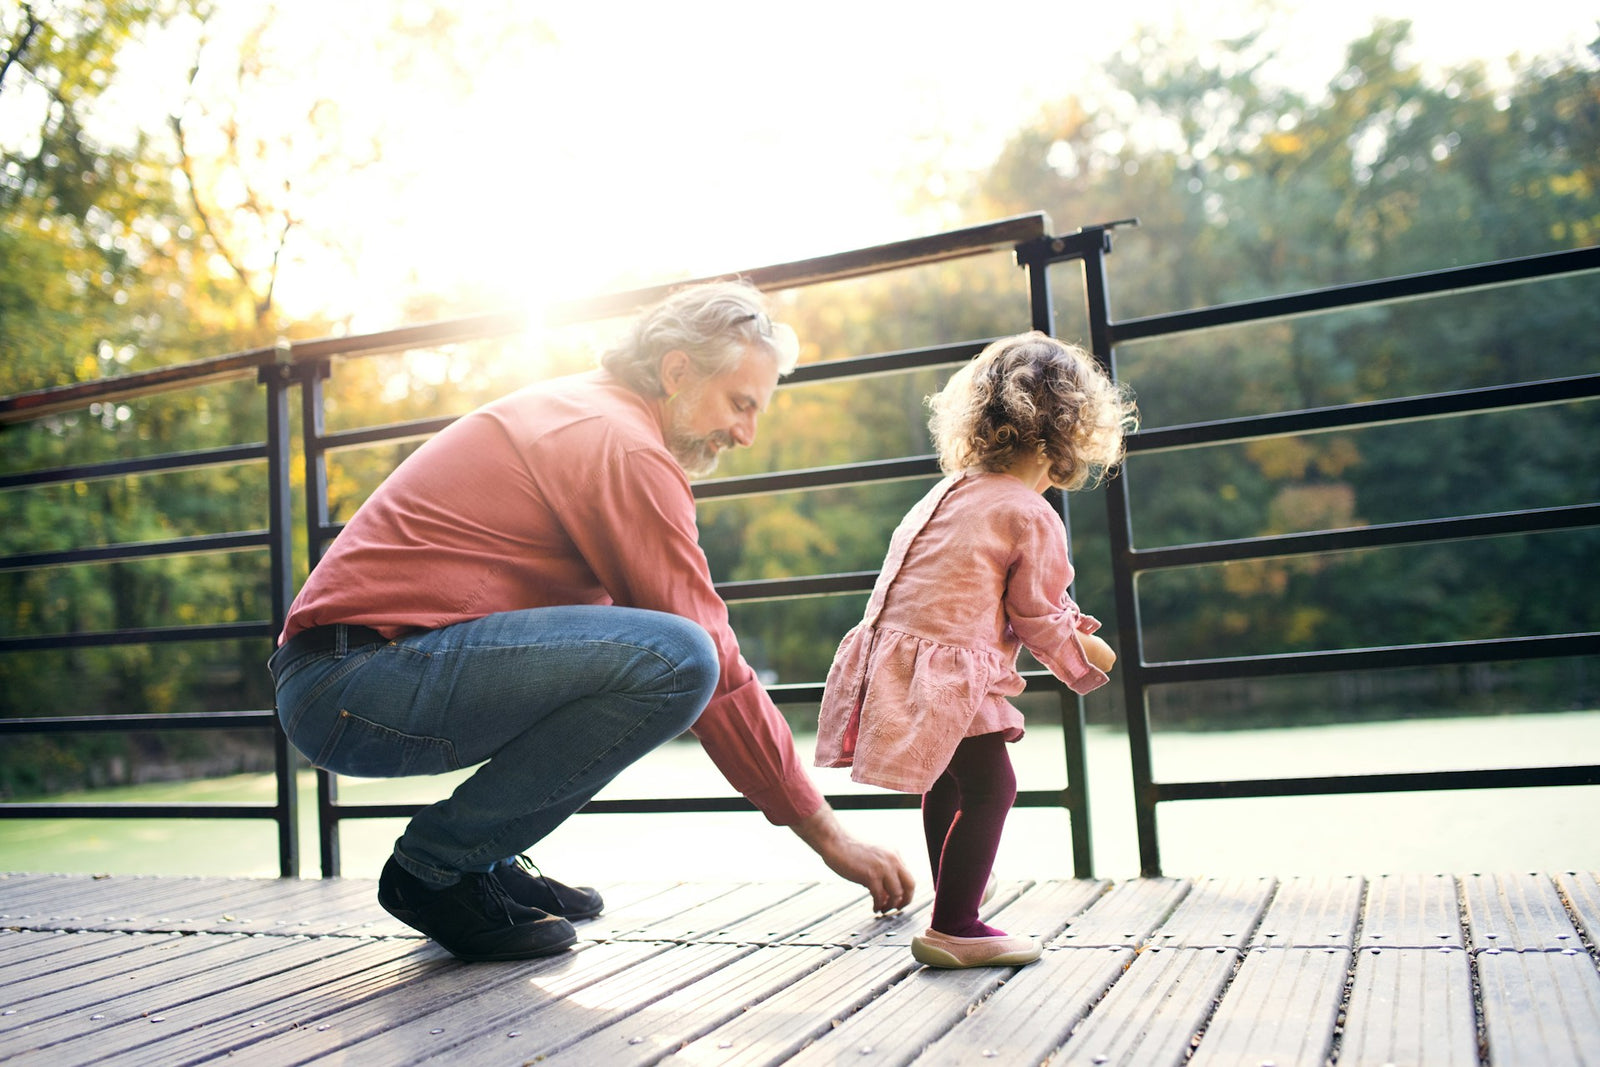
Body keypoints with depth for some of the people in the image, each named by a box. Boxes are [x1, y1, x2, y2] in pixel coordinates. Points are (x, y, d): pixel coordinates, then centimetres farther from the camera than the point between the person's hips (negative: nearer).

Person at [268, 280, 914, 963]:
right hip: (356, 686, -10)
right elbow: (714, 666, -13)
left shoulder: (569, 411, 19)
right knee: (673, 659, -23)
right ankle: (439, 863, -8)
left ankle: (483, 861, 12)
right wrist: (827, 835, -5)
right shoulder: (625, 447, -12)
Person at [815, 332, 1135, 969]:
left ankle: (953, 914, 34)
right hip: (946, 672, -9)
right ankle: (953, 928, 3)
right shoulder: (1033, 518, -9)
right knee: (989, 788, 0)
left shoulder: (947, 493, 17)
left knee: (948, 785, 21)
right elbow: (1037, 616, -4)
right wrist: (1085, 653, 16)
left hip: (891, 648, 9)